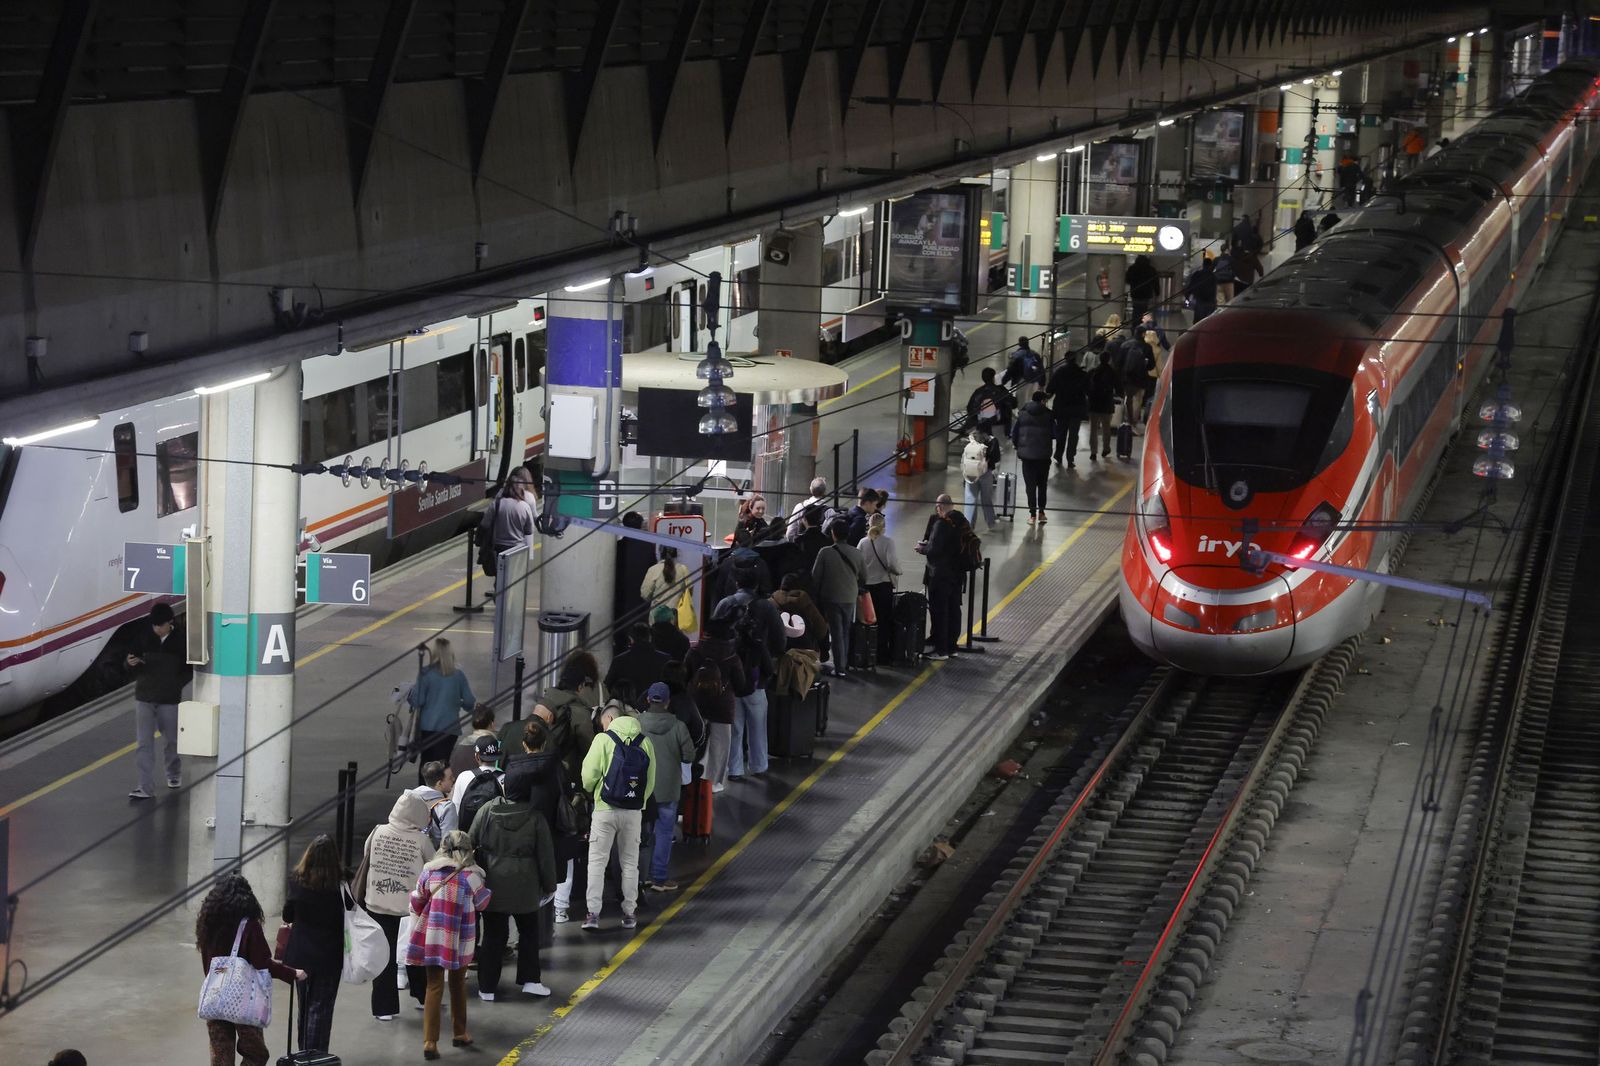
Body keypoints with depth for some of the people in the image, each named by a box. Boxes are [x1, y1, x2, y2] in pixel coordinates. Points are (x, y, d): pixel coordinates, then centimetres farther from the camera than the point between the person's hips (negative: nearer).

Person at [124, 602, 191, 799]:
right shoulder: (143, 636, -4)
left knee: (171, 740, 16)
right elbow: (127, 662, 3)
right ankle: (145, 787, -6)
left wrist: (176, 684, -12)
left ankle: (174, 774, 40)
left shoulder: (180, 640, -7)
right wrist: (130, 662, -20)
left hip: (170, 699, -1)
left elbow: (189, 669, 2)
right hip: (144, 697, 1)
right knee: (144, 743, -5)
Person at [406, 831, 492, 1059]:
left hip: (432, 937, 1)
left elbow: (416, 902, 5)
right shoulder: (471, 875, -9)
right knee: (458, 985, 18)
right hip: (458, 941, -1)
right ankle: (459, 1033, 31)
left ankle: (430, 1042, -5)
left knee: (434, 987, 3)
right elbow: (482, 903, 5)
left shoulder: (430, 870, -2)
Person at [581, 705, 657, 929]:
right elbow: (651, 779, 5)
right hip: (634, 811, 3)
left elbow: (589, 774, -7)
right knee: (630, 862, 12)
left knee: (597, 861, 3)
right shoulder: (644, 742, 3)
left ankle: (593, 913, -2)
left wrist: (590, 791, 14)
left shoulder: (603, 739, -7)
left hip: (605, 809, -3)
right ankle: (629, 913, 15)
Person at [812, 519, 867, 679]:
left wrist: (817, 594, 9)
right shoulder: (856, 553, -4)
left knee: (837, 633, 1)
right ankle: (845, 665, 21)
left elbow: (815, 576, -7)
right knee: (846, 633, 16)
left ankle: (840, 668, -1)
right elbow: (863, 576, 6)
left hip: (831, 598, -3)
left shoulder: (825, 553, -13)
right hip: (850, 598, 3)